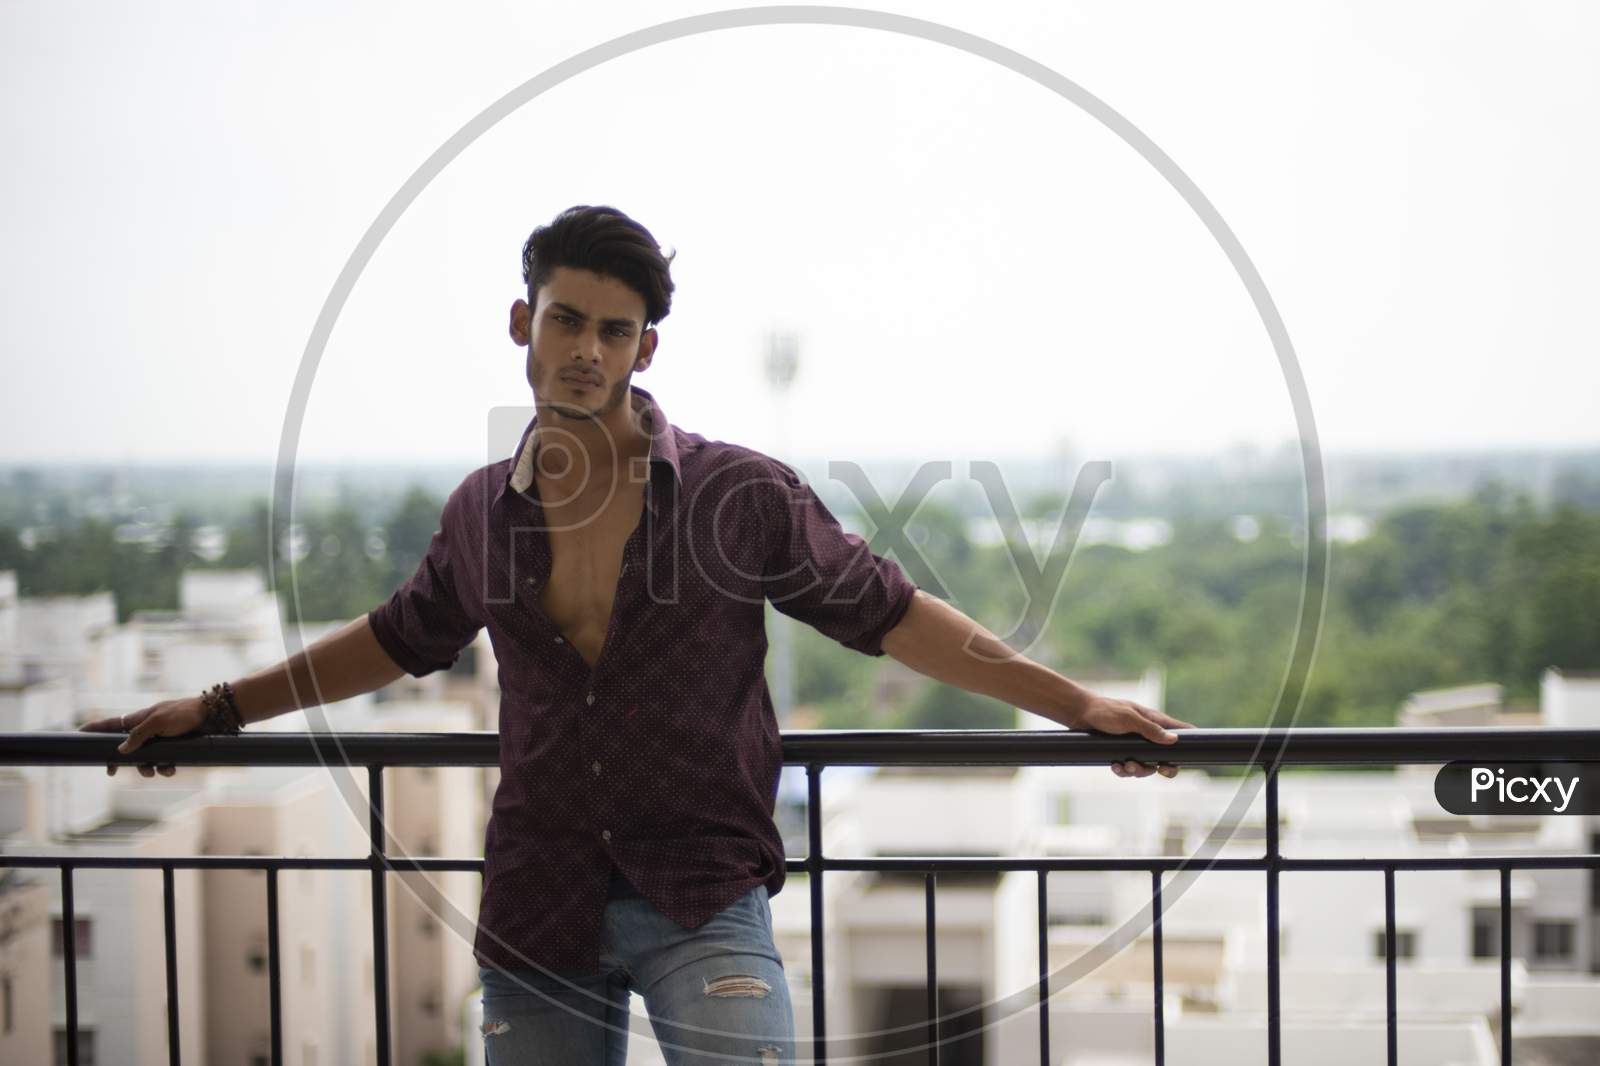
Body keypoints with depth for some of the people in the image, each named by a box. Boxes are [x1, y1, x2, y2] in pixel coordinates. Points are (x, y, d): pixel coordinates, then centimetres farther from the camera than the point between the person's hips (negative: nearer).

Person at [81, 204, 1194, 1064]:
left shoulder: (742, 493, -4)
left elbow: (891, 615, 2)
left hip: (704, 901, -3)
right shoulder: (484, 512, 6)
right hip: (538, 910, 3)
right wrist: (214, 709, 27)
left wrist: (1078, 704, -1)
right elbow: (399, 640, 23)